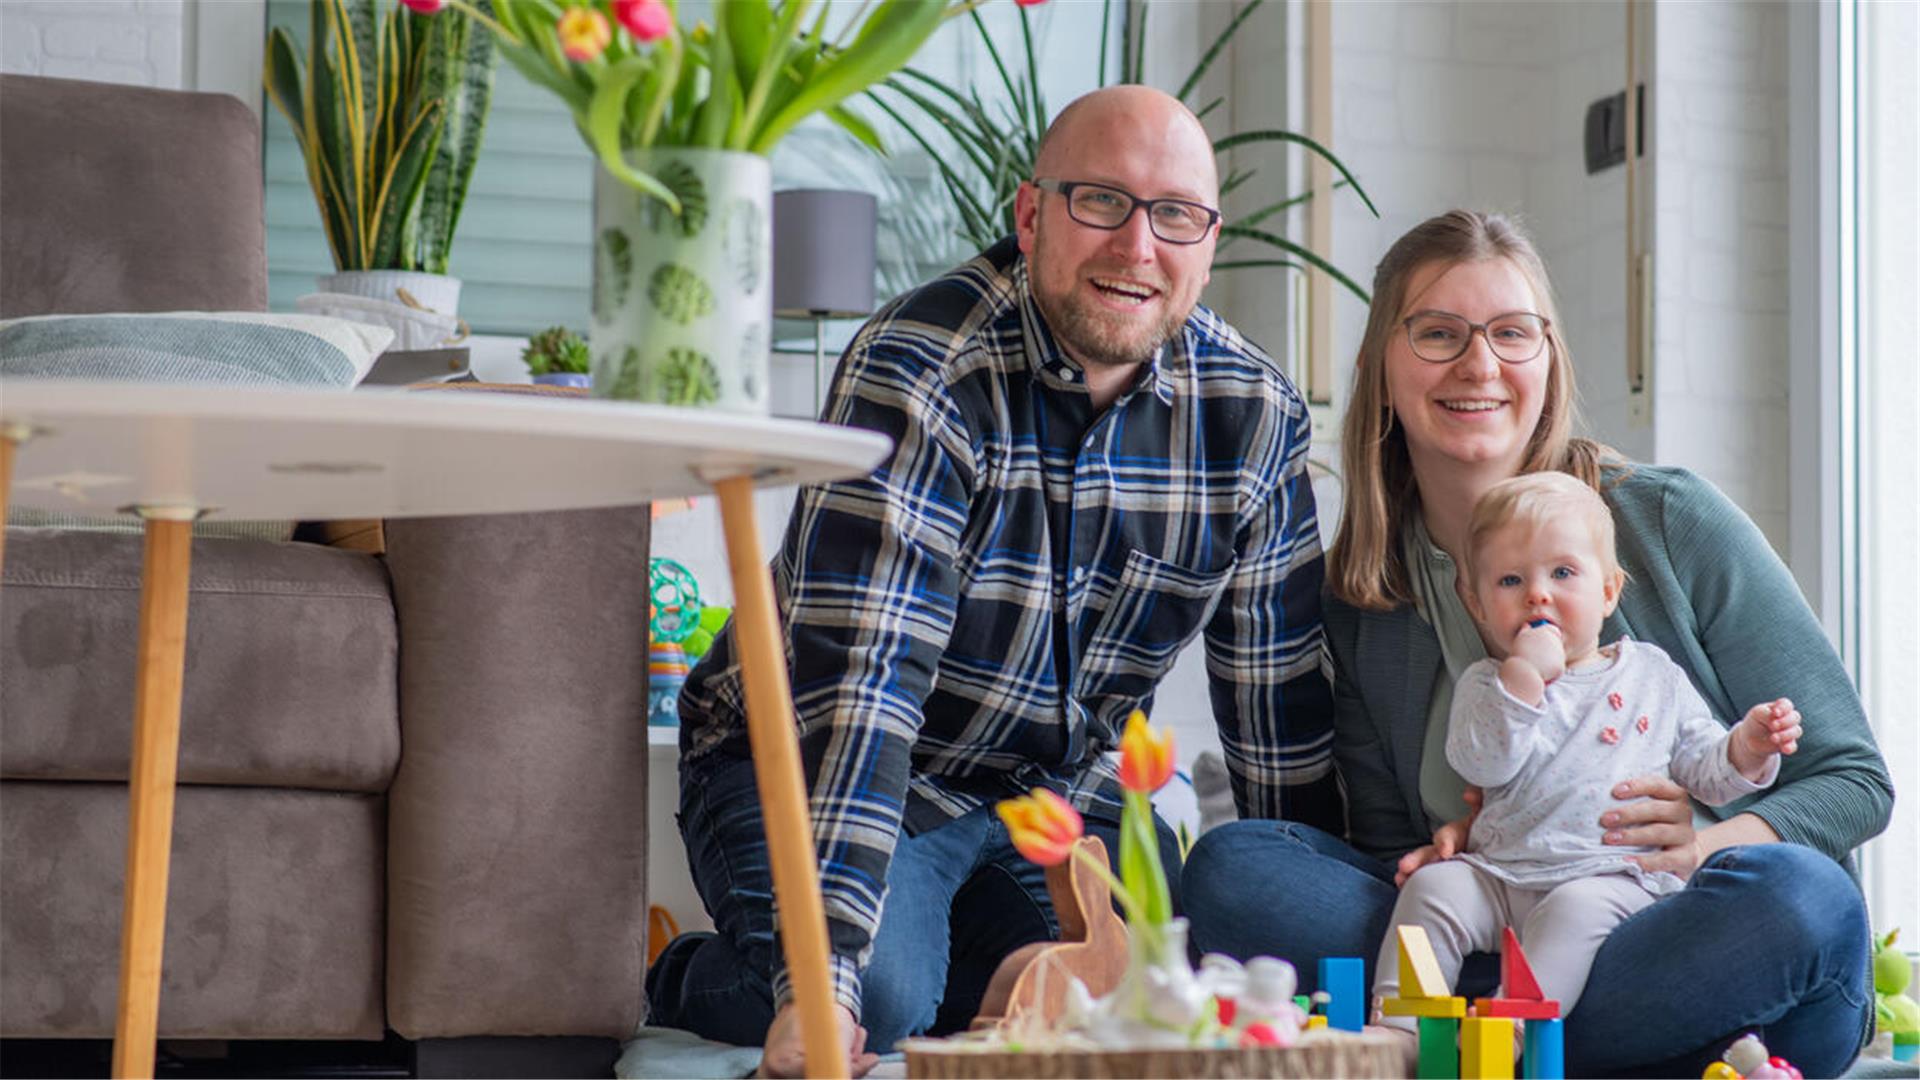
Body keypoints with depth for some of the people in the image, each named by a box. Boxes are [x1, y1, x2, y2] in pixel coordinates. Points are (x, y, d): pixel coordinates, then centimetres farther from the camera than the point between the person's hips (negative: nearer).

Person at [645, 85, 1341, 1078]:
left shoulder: (1253, 415, -8)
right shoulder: (916, 374, -24)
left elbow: (1282, 703, 0)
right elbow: (860, 676, -33)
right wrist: (826, 974, -41)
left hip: (1060, 787, 5)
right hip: (809, 765, -5)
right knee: (879, 995, -31)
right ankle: (691, 979, 2)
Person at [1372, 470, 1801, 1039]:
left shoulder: (1653, 674, 17)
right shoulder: (1486, 683, 13)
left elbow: (1702, 771, 18)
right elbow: (1481, 764, -7)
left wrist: (1745, 749, -3)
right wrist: (1524, 674, -14)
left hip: (1614, 876, -1)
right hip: (1500, 875, 2)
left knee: (1579, 907, -33)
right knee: (1434, 884, -23)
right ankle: (1395, 1022, -24)